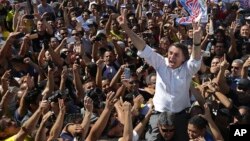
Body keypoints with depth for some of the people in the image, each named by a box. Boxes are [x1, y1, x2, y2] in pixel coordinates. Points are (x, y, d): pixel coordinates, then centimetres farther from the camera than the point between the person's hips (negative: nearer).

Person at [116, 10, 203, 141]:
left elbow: (196, 59, -24)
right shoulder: (160, 64, -1)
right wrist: (126, 28, -17)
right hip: (159, 114, 0)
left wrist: (197, 40, -45)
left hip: (181, 115, 0)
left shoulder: (187, 69, -4)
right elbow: (144, 48, -8)